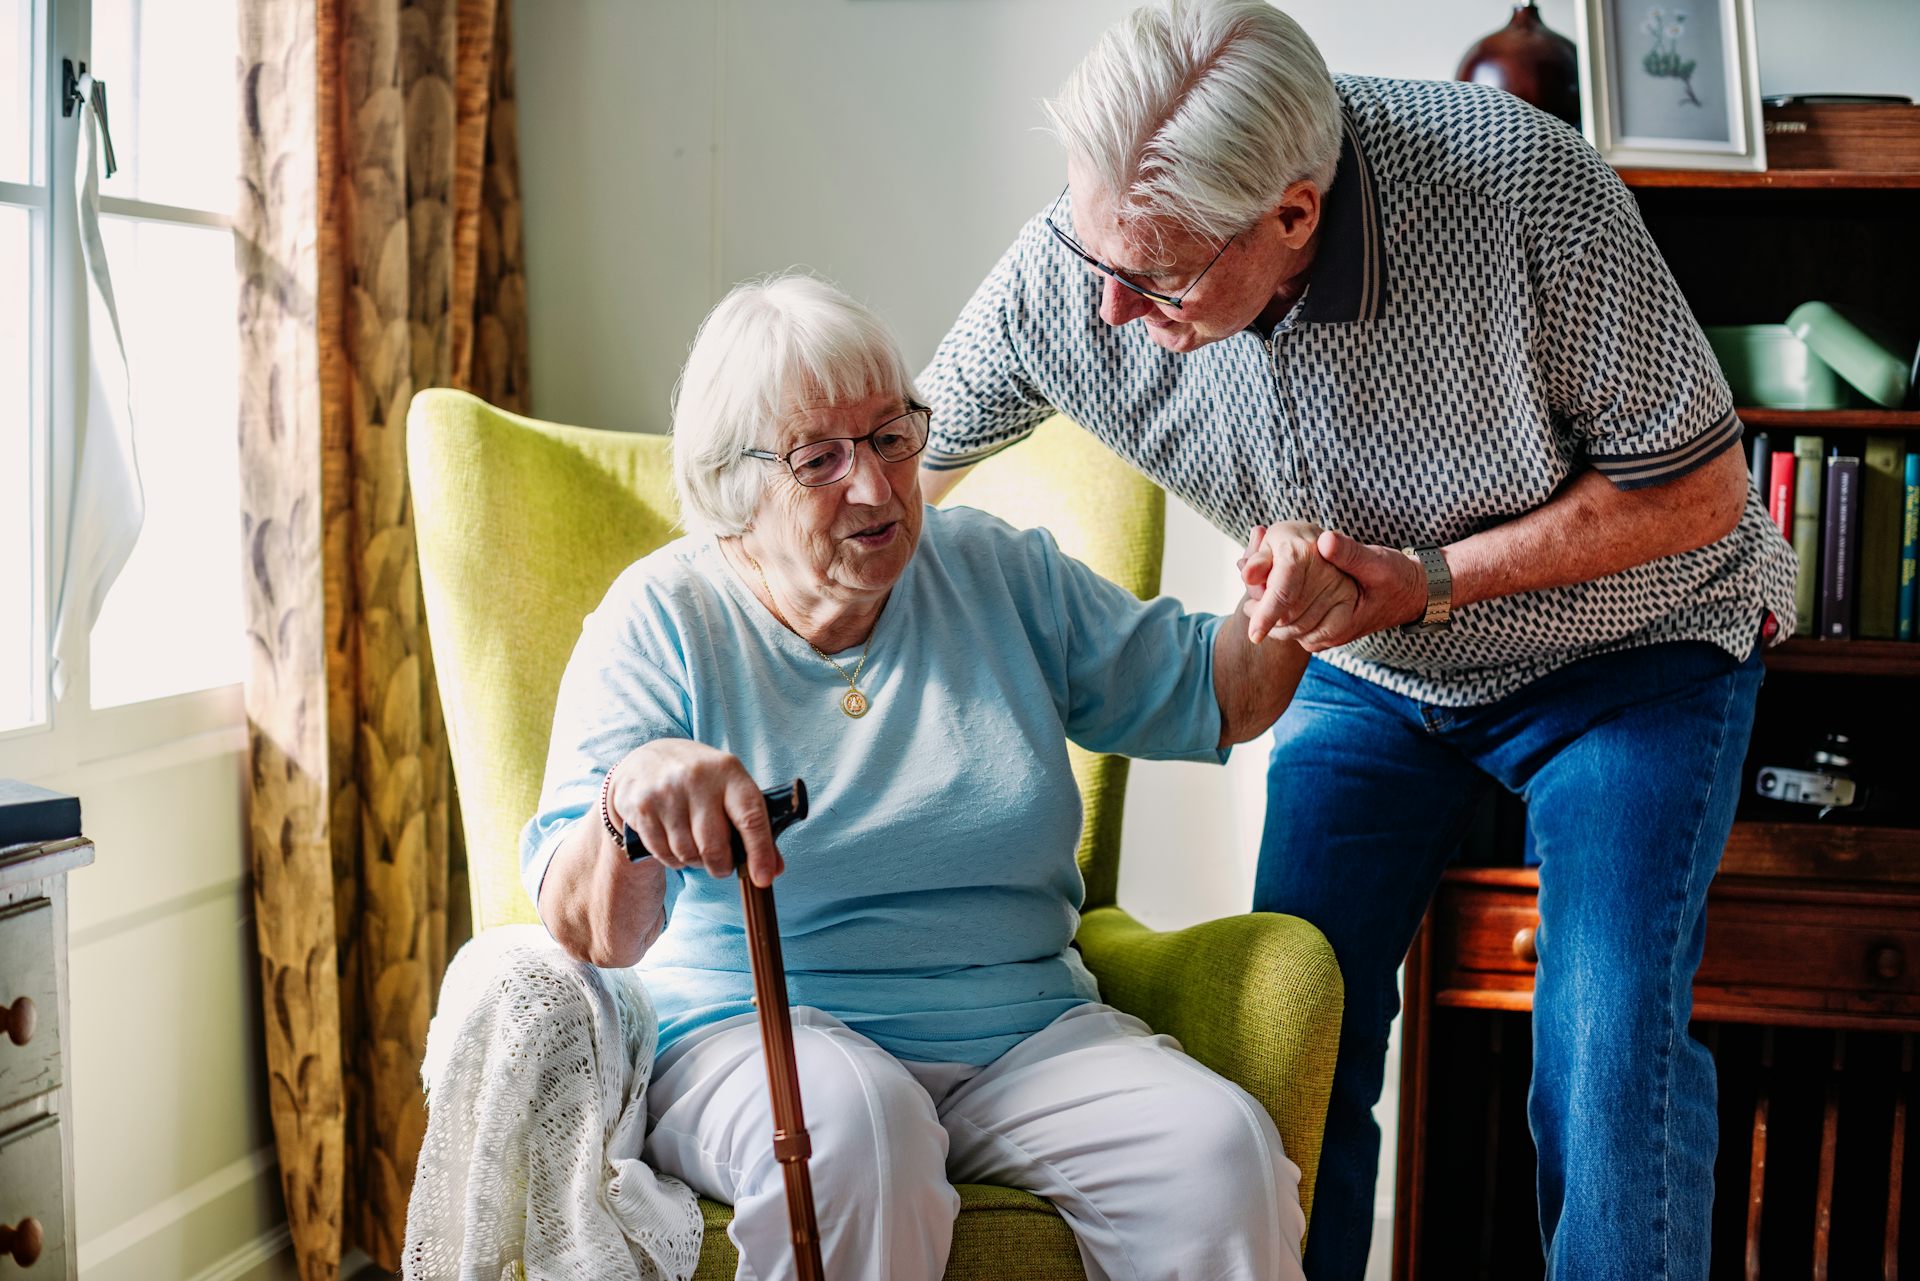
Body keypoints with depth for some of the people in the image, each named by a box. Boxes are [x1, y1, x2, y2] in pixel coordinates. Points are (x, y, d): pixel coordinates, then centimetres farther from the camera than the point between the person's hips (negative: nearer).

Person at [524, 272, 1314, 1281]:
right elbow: (586, 934, -11)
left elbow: (1209, 696, 16)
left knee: (1218, 1147, -24)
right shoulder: (662, 621, -1)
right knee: (851, 1120, -37)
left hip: (1023, 1036, 3)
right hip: (752, 1036, -3)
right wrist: (632, 794, -34)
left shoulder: (994, 573, 10)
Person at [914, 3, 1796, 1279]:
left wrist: (1426, 583, -29)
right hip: (1369, 673, 4)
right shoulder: (1066, 277, -24)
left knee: (1608, 1051, -15)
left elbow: (1697, 491, -21)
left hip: (1632, 645, -3)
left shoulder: (1526, 189, -34)